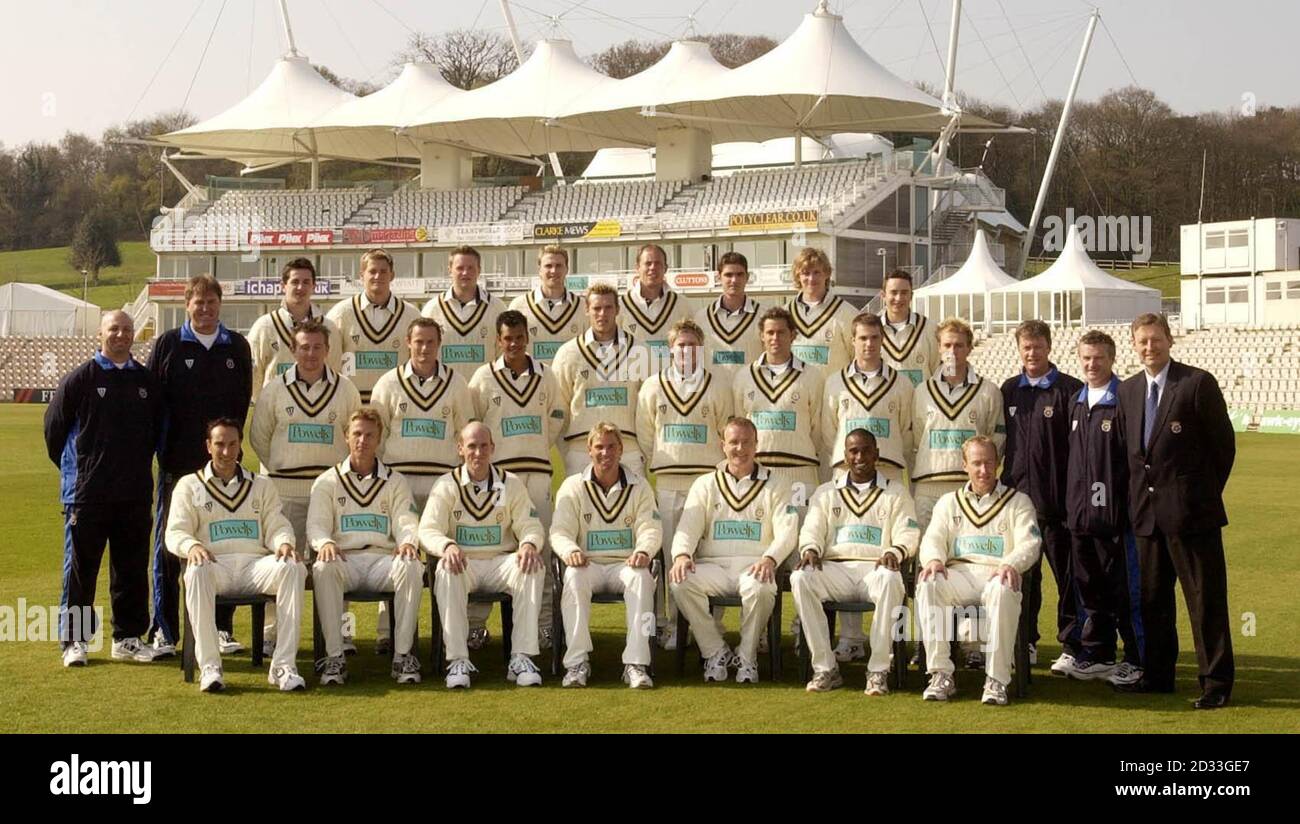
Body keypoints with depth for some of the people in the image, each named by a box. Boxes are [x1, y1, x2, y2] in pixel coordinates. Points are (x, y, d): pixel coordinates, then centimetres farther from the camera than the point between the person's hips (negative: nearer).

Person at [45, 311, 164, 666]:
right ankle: (74, 640, 7)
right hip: (87, 491, -4)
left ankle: (128, 638, 17)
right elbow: (54, 427, 2)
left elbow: (157, 428, 20)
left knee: (132, 567, 8)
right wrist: (74, 469, 6)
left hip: (136, 493, 4)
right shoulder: (79, 379, -3)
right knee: (80, 568, 1)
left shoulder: (147, 381, 8)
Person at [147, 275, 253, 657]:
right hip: (177, 463, -2)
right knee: (169, 545, 1)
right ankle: (164, 631, 6)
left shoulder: (237, 347, 9)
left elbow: (243, 401, 12)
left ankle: (222, 627, 12)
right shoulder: (167, 345, 2)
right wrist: (162, 449, -4)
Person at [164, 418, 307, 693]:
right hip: (216, 564, -2)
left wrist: (284, 543, -11)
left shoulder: (262, 486, 24)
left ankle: (283, 665, -35)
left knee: (293, 568, -32)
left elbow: (277, 526, 14)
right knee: (197, 571, -39)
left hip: (256, 564, 2)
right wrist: (191, 546, -17)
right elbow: (175, 532, 8)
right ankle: (209, 666, -40)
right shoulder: (189, 485, 18)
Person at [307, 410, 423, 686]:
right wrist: (325, 543, -21)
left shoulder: (395, 482, 19)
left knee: (411, 567, -33)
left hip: (384, 558, 1)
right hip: (344, 559, -1)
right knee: (323, 568, -36)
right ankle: (334, 657, -33)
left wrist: (408, 542, -19)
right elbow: (316, 523, 4)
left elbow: (406, 521, 6)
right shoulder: (327, 481, 16)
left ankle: (403, 655, -28)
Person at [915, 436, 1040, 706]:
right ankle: (941, 675, -29)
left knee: (1002, 591, -39)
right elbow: (933, 539, 10)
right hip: (958, 575, 2)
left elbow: (1029, 544, 2)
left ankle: (996, 680, -33)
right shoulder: (949, 502, 23)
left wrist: (1011, 564, -22)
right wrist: (934, 559, -16)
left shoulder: (1018, 501, 16)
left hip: (996, 575, -2)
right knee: (928, 585, -32)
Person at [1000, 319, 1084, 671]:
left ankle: (1071, 646, 5)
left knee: (1067, 576, 1)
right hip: (1018, 495, 4)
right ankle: (1026, 641, 19)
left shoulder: (1070, 390, -3)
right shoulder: (1009, 390, 11)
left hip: (1057, 498, -4)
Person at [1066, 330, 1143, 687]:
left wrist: (1132, 508, -13)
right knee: (1090, 589, 13)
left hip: (1115, 513, -7)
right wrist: (1070, 505, 14)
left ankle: (1137, 660, 7)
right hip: (1081, 512, 7)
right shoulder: (1077, 403, 13)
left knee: (1124, 590, -1)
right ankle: (1098, 654, 23)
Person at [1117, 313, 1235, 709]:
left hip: (1191, 511, -6)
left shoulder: (1198, 383, -8)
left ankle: (1216, 682, 3)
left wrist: (1205, 494, 1)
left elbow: (1223, 442, -5)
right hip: (1147, 510, 6)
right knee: (1152, 598, 13)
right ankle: (1157, 674, 23)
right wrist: (1140, 495, 9)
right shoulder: (1128, 391, 11)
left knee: (1206, 598, -2)